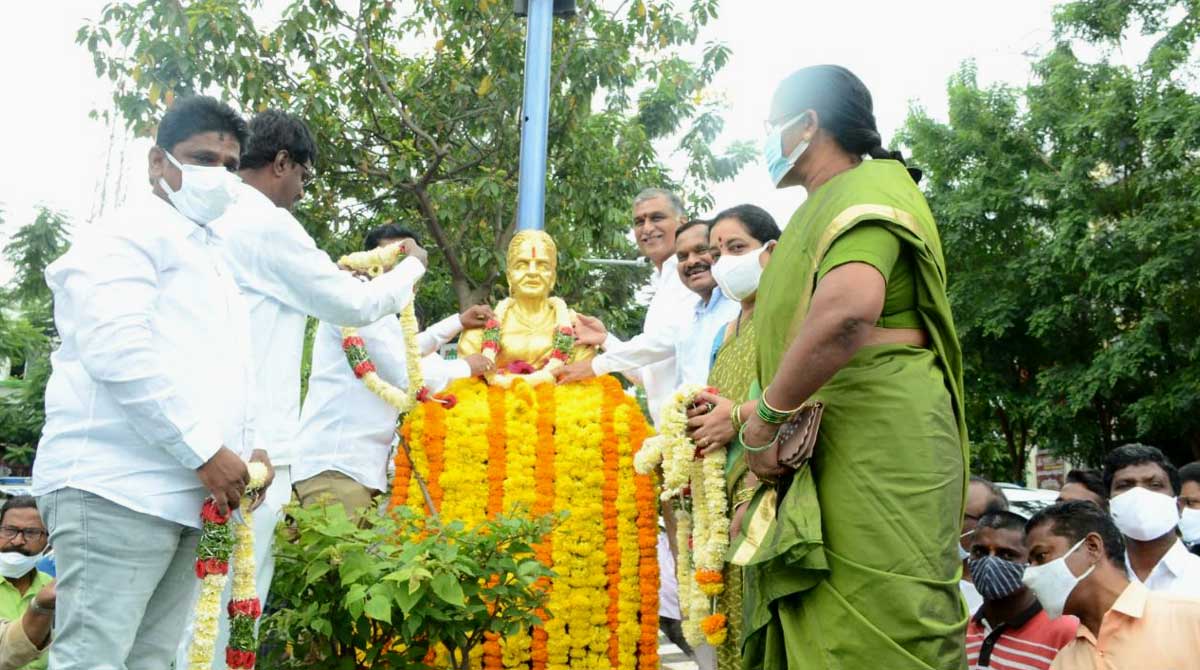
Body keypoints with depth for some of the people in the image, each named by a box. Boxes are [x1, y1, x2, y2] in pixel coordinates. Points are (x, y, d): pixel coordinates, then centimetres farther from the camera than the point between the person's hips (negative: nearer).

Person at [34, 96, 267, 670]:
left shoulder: (210, 256, 27)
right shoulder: (128, 232, -1)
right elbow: (116, 350, -17)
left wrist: (250, 449, 11)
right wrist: (205, 451, -16)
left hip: (188, 496, 8)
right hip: (118, 487, -8)